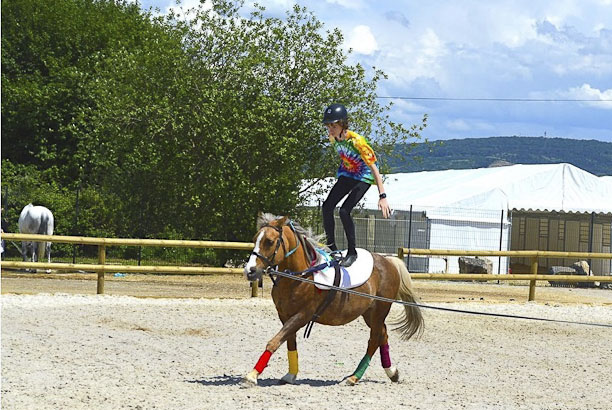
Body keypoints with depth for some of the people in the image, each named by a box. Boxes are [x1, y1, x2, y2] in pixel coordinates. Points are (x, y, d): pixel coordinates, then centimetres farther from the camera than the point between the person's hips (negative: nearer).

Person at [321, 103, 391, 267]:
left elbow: (374, 168, -32)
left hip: (364, 177, -7)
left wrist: (382, 196, -36)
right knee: (327, 206, -6)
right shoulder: (333, 138, -11)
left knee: (344, 211, -20)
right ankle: (331, 246, 7)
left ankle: (352, 252, -7)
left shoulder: (356, 141, -32)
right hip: (346, 175, 7)